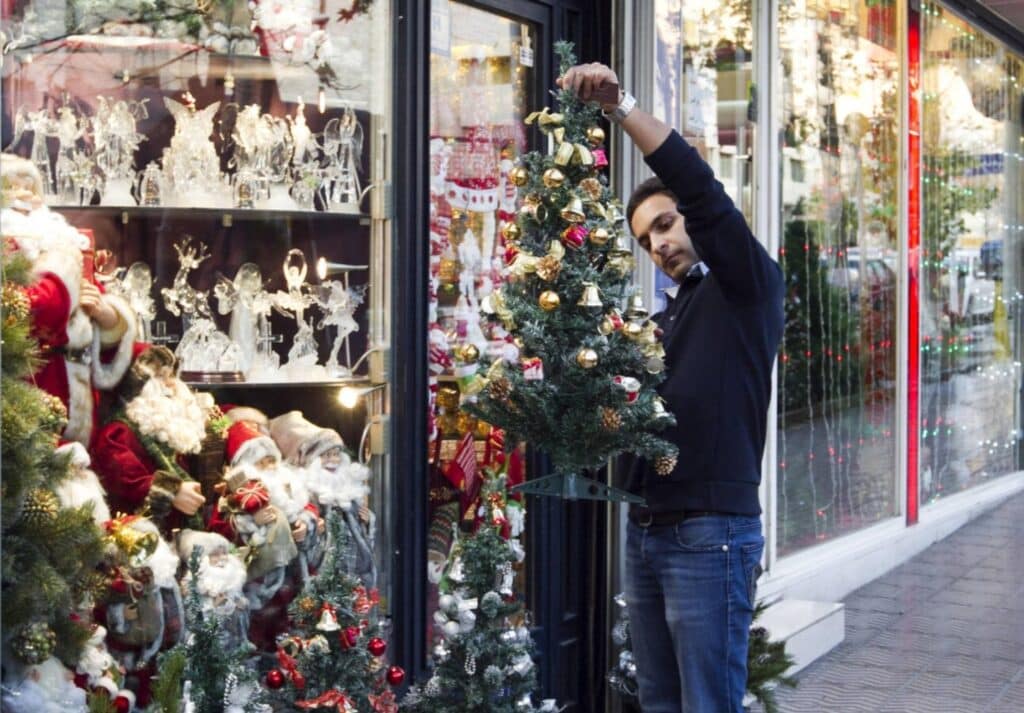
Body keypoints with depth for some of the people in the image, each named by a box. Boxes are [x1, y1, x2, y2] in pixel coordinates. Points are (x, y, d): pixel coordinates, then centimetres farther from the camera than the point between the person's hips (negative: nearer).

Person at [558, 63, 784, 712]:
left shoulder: (749, 288, -1)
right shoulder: (666, 319, 20)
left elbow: (701, 189, -16)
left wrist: (619, 104, -18)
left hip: (711, 534, -8)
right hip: (645, 532, 8)